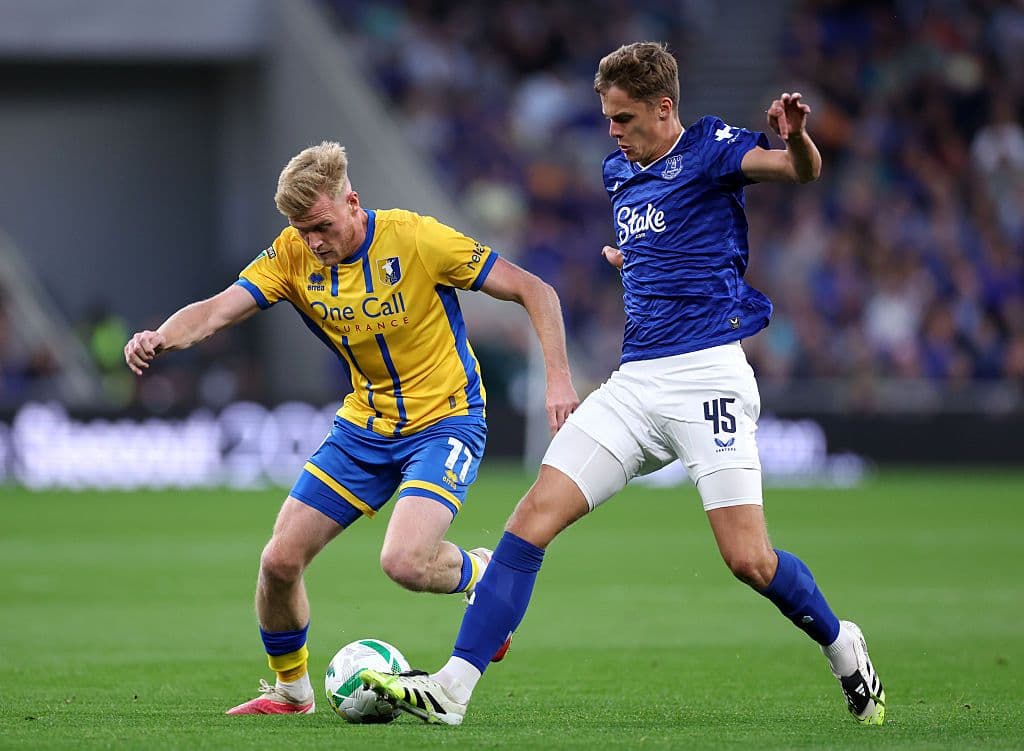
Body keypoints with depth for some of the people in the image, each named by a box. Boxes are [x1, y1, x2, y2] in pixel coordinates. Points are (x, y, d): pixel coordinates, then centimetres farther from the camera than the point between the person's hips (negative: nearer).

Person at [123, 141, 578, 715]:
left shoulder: (417, 238, -20)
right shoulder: (294, 254, -7)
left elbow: (535, 292, -15)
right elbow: (217, 311, -18)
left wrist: (559, 380, -24)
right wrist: (160, 339, -39)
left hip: (445, 421, -5)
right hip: (365, 426, 5)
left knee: (403, 561, -27)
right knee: (280, 561, -2)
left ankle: (481, 574, 8)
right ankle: (291, 688, 23)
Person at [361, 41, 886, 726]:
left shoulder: (709, 150, -4)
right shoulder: (619, 172, 17)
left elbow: (801, 170, -24)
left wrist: (795, 135, -43)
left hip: (706, 376, -6)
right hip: (635, 381, 7)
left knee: (748, 560, -12)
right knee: (535, 515, -7)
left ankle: (842, 647, 18)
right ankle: (452, 688, -10)